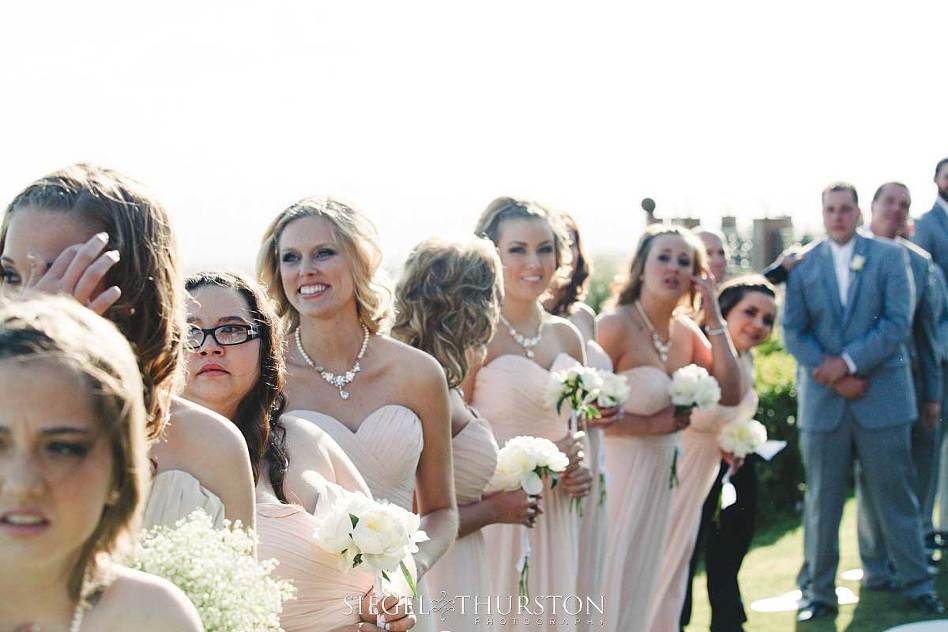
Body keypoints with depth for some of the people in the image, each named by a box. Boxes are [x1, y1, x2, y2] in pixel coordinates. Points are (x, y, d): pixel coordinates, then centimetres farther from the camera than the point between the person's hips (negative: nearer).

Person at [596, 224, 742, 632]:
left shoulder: (687, 331, 6)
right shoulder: (616, 325, -16)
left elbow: (731, 395, -3)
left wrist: (714, 317, -5)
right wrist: (649, 425, -15)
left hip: (667, 476, 7)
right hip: (621, 474, -7)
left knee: (652, 583, 15)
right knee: (618, 589, 1)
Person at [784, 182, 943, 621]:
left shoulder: (890, 256, 3)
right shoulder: (802, 265, 6)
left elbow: (898, 321, -6)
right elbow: (792, 332, 1)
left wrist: (848, 361, -14)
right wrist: (834, 377, -10)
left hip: (882, 396, -1)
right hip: (823, 399, 1)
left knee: (896, 495, 6)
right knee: (821, 501, 6)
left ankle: (917, 584, 17)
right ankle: (818, 591, 14)